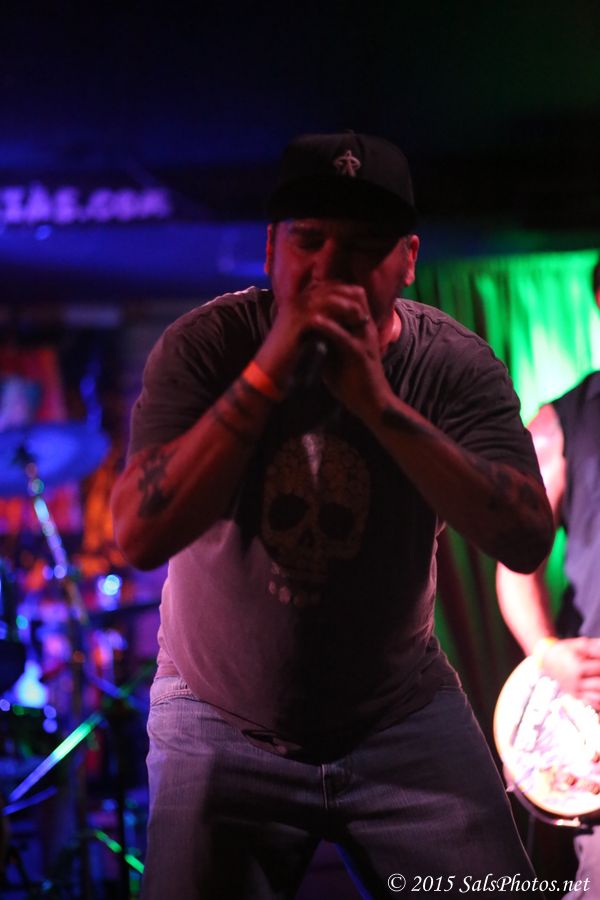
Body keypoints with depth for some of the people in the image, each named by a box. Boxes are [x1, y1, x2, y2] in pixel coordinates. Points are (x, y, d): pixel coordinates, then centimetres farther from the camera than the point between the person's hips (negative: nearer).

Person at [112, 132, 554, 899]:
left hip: (402, 717, 1)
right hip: (223, 724, -1)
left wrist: (378, 403, -32)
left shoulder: (457, 367, -11)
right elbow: (141, 537, -25)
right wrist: (267, 374, -32)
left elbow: (527, 542, -24)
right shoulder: (206, 345, -13)